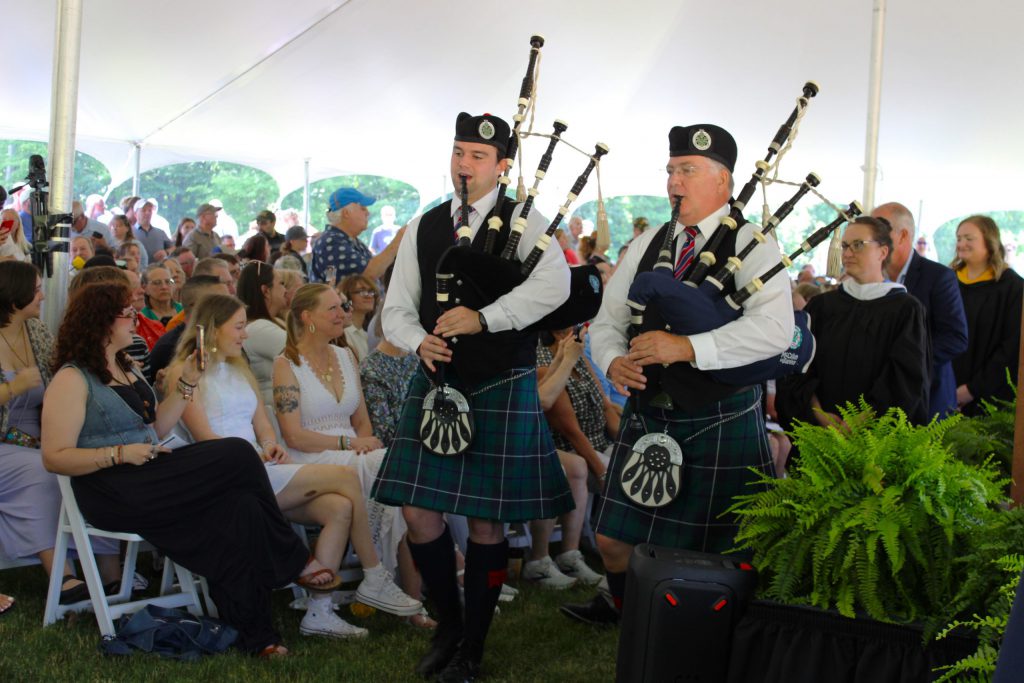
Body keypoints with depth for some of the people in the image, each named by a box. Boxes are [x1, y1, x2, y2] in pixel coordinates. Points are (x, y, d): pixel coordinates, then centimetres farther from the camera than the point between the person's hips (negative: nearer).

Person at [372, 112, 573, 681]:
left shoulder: (523, 221, -3)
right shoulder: (423, 228, 10)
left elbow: (554, 285, -21)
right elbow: (397, 309, 9)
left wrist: (482, 318, -29)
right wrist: (420, 341, -13)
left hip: (502, 387, -4)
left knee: (487, 518, 2)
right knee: (418, 509, 2)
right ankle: (448, 623, 24)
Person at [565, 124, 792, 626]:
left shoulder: (752, 245, -8)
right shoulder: (647, 245, 10)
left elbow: (774, 330, -23)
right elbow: (606, 322, 13)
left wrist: (687, 348, -29)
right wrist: (614, 361, -10)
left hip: (720, 422, -5)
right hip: (647, 414, 5)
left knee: (709, 549, 3)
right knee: (613, 538, 15)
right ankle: (622, 605, 46)